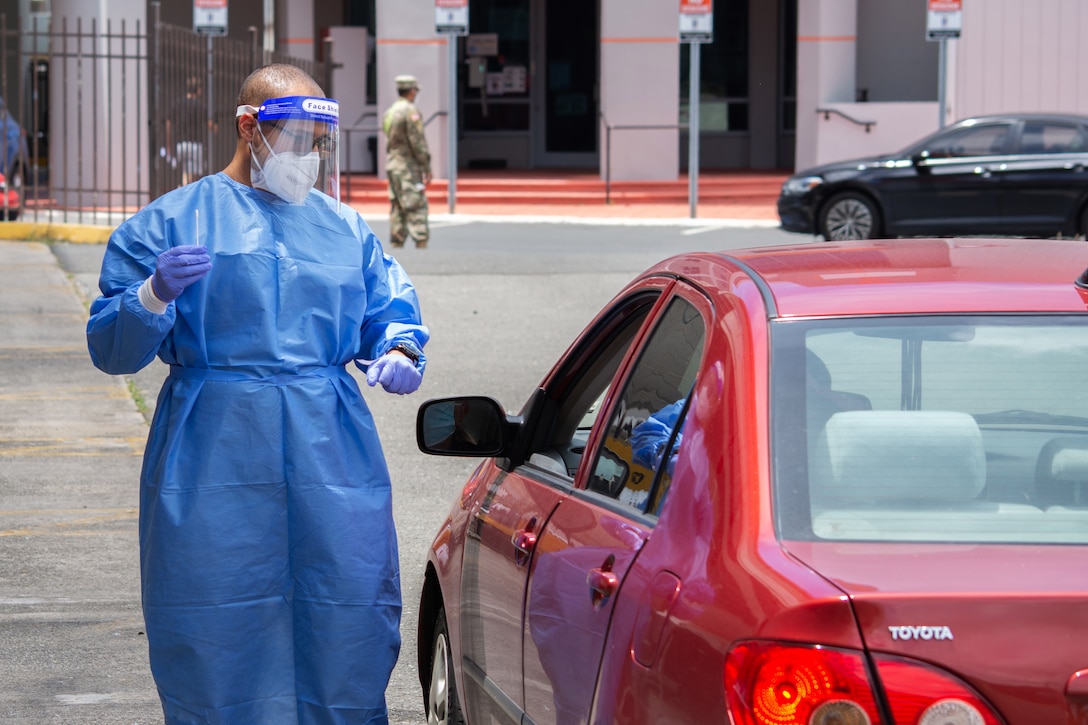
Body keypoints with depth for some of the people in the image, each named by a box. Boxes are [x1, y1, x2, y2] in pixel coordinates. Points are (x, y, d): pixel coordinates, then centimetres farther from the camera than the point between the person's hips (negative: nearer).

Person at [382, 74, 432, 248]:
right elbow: (417, 142, -16)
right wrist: (427, 168, -12)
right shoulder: (411, 111, -12)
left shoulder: (390, 112, 13)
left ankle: (396, 243, 8)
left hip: (392, 166, 8)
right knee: (417, 207, -10)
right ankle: (421, 244, -16)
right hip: (408, 166, -8)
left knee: (397, 208, 9)